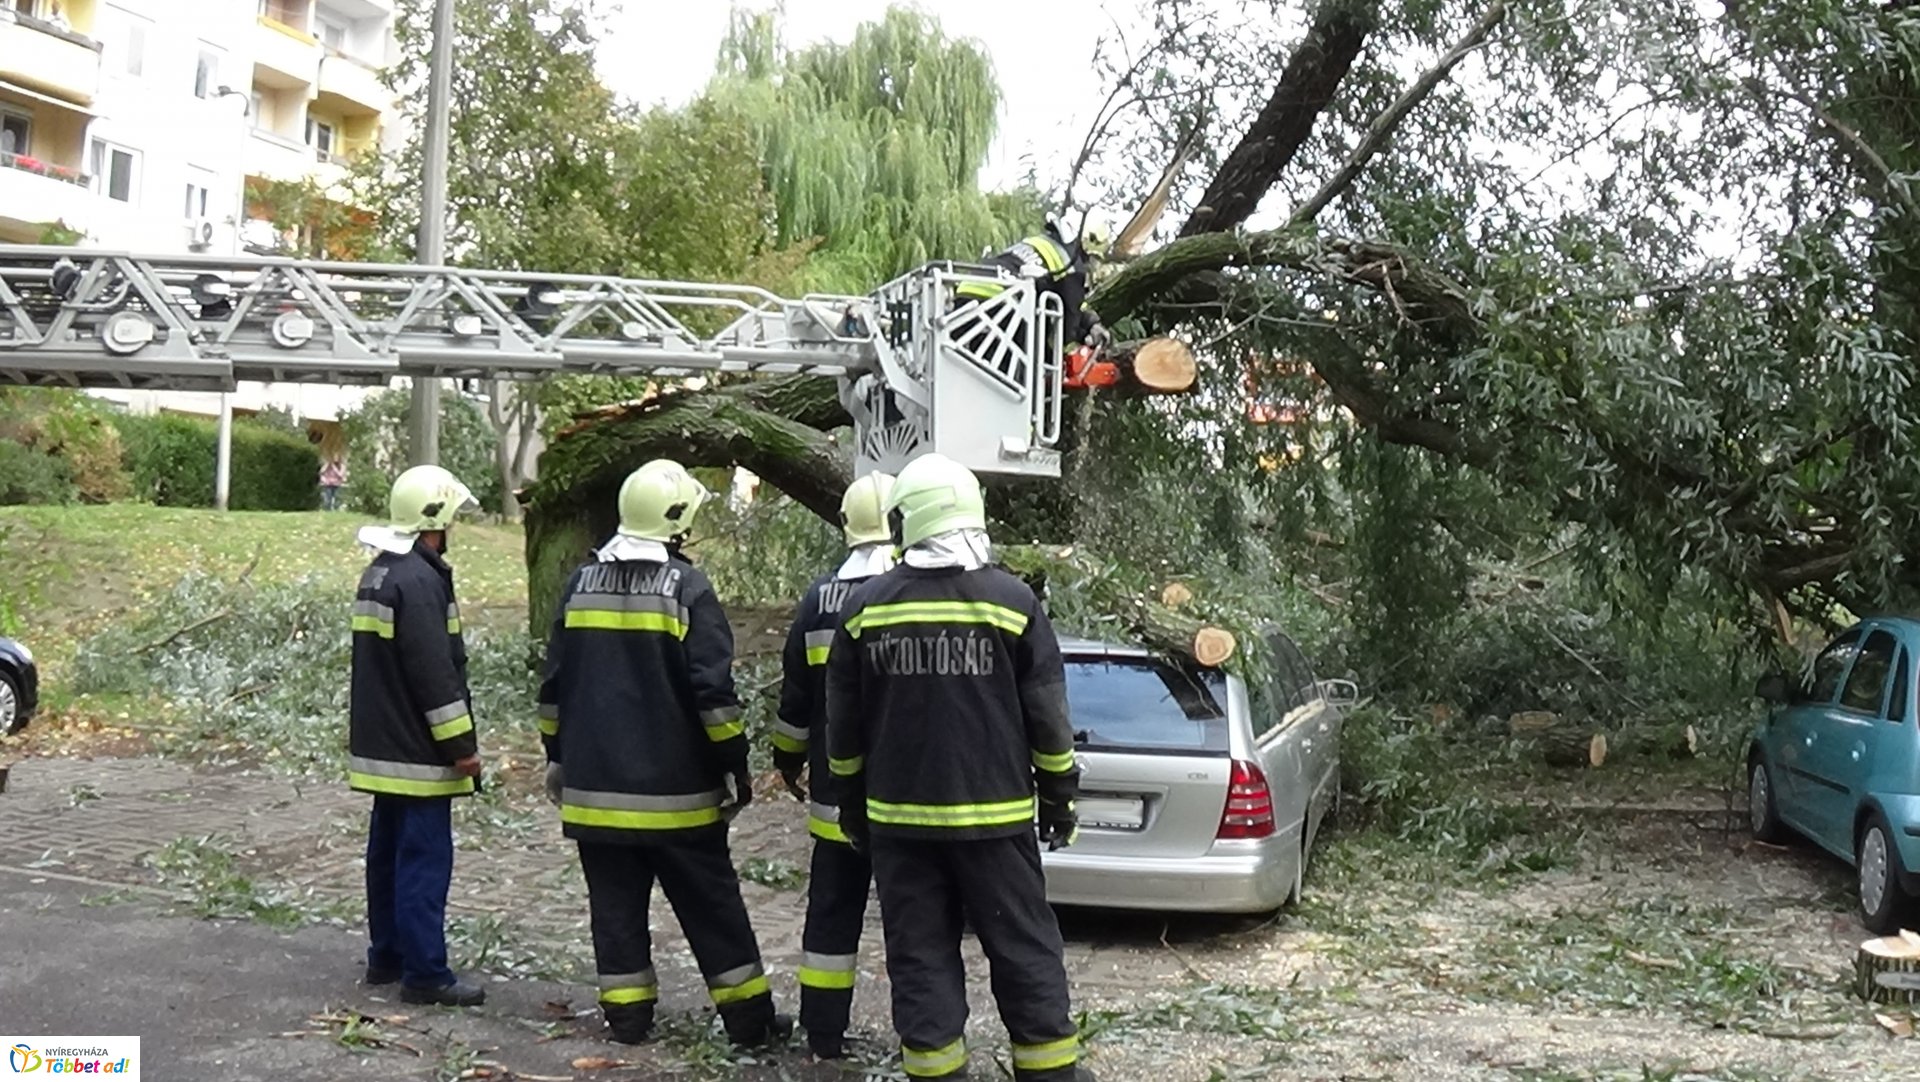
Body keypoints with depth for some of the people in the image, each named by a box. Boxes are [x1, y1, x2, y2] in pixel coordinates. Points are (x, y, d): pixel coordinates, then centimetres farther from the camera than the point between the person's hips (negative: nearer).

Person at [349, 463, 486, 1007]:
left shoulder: (377, 574, 14)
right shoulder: (420, 580, -19)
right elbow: (436, 673, -22)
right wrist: (461, 744, -17)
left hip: (382, 746, 10)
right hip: (418, 753, -10)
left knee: (388, 851, 16)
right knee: (425, 859, -6)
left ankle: (386, 956, 25)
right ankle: (425, 973, -2)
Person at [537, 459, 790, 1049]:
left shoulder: (581, 583, 6)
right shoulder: (686, 585, -10)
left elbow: (554, 685, 11)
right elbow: (713, 690, -13)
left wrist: (556, 757, 19)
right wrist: (734, 766, -6)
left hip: (595, 784, 4)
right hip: (675, 788, -4)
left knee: (615, 902, 11)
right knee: (712, 905, 5)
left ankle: (627, 1015, 13)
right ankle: (749, 1018, 10)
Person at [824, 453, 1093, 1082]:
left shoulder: (866, 607, 0)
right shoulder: (1012, 601, -6)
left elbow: (843, 725, 6)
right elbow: (1047, 717, -3)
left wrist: (852, 805, 18)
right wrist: (1059, 797, 9)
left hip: (898, 816, 2)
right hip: (992, 816, -1)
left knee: (919, 956, 8)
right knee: (1023, 949, 8)